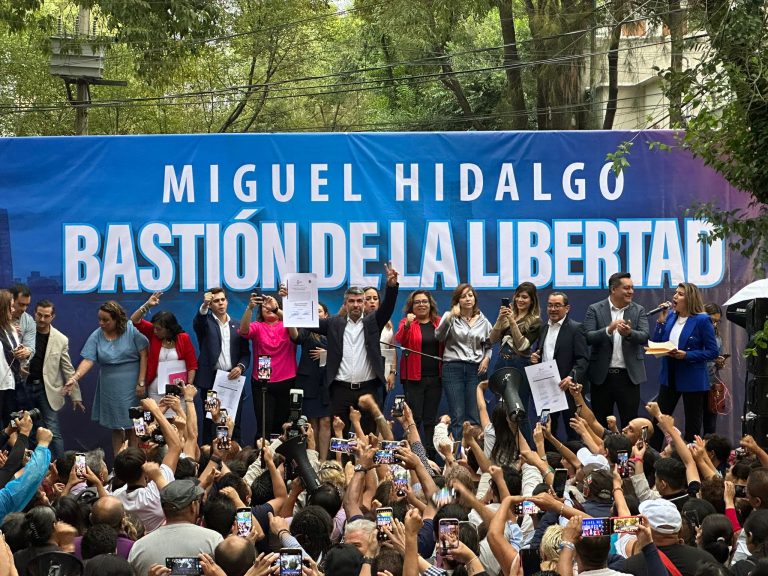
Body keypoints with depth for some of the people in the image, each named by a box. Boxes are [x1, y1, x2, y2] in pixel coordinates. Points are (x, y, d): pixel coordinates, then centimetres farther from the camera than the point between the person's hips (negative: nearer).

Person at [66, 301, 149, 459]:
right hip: (109, 389, 3)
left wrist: (141, 382, -10)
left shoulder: (131, 330, -6)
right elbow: (88, 360, -9)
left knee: (132, 427, -2)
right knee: (115, 428, 9)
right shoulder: (96, 336, -1)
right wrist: (75, 377, -26)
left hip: (130, 387, -3)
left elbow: (143, 355, -5)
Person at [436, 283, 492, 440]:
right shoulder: (450, 317, 4)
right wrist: (451, 316, -22)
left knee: (475, 417, -1)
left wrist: (486, 358, 4)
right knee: (457, 416, -8)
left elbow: (489, 345, 23)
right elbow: (439, 336, -13)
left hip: (475, 369, 3)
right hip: (453, 368, -3)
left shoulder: (483, 321, 13)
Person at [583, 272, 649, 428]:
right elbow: (588, 338, -9)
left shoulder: (638, 311, 7)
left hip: (628, 375, 1)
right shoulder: (595, 310, 1)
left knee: (630, 422, 2)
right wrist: (608, 330, -26)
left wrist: (629, 333, -28)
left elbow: (644, 337, -6)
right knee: (600, 423, 6)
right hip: (602, 375, -1)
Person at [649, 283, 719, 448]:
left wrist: (686, 355, -21)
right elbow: (656, 344, 6)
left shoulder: (702, 321, -11)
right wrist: (661, 321, -5)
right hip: (669, 377, 6)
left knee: (692, 427, 6)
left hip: (692, 380, -6)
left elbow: (712, 352, -12)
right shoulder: (670, 317, 6)